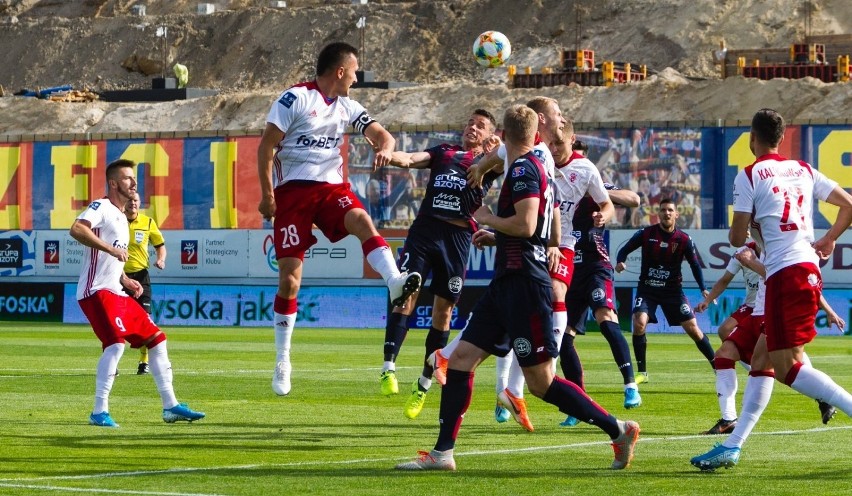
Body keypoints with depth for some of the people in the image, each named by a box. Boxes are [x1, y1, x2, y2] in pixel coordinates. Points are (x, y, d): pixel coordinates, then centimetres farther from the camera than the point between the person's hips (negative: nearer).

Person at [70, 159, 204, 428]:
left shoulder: (122, 218, 23)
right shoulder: (101, 207, -6)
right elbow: (77, 229, -26)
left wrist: (126, 281, 16)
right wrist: (110, 248, -28)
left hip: (116, 293, 10)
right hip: (97, 291, -10)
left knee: (156, 339, 9)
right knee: (116, 342, -25)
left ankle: (170, 406, 15)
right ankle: (99, 412, -21)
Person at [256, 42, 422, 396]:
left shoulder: (347, 108, 14)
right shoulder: (296, 98, -5)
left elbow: (380, 133, 11)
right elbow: (266, 147, -7)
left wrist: (384, 147, -15)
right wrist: (267, 194, -13)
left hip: (331, 186, 4)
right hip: (292, 190, -4)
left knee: (361, 220, -30)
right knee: (289, 280, -4)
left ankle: (395, 282, -52)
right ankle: (282, 362, 8)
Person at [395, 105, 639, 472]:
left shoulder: (523, 169, -12)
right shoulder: (537, 168, 18)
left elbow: (525, 225, -23)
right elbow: (536, 230, 26)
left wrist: (487, 219, -7)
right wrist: (495, 238, 24)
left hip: (524, 284, -10)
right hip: (506, 283, 10)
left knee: (541, 381, -8)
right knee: (460, 359, 6)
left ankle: (619, 430, -1)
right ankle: (442, 453, 7)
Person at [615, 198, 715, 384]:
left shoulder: (684, 240, -7)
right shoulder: (646, 234, -7)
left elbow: (695, 265, -1)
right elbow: (624, 250, 0)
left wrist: (703, 289, -13)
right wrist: (620, 262, -23)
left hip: (673, 290, 0)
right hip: (647, 288, 0)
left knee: (692, 327, -4)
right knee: (639, 323, -21)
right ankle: (642, 372, -8)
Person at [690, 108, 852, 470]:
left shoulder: (749, 176, -3)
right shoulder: (803, 171, 16)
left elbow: (737, 238, -5)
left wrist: (737, 232, 17)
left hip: (785, 274, -8)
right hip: (808, 268, 8)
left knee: (787, 366, -9)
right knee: (763, 359, 13)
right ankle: (732, 446, 16)